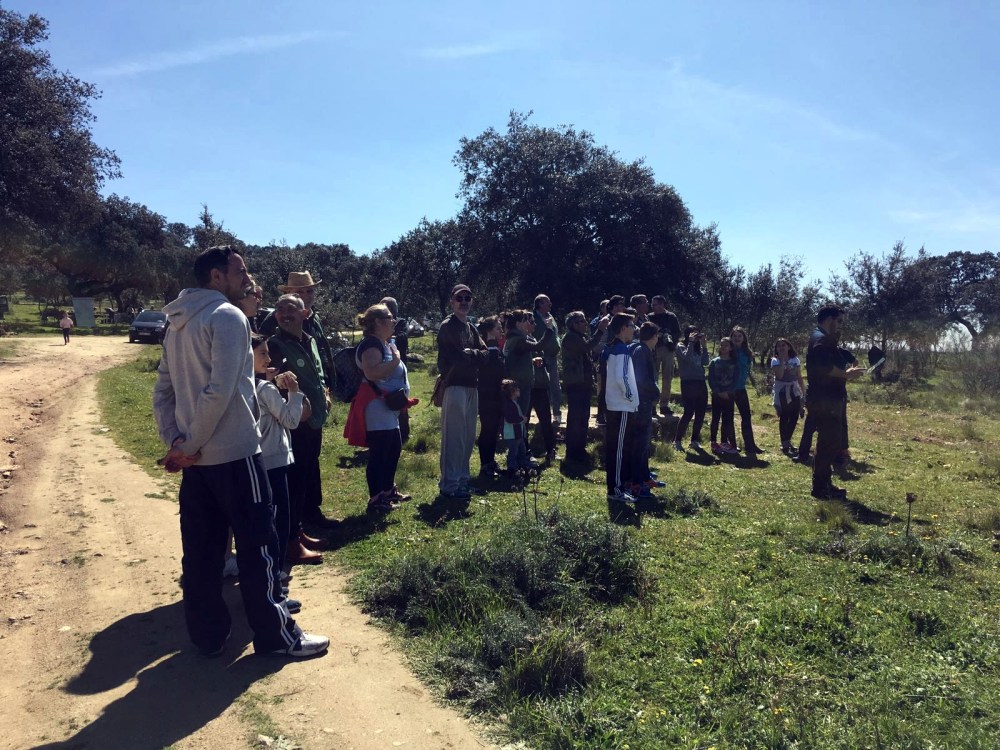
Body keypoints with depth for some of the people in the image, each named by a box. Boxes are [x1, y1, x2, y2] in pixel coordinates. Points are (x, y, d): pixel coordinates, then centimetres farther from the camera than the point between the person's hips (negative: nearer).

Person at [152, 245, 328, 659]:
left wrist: (176, 443, 1)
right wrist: (191, 446, -13)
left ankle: (208, 635, 23)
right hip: (234, 453, -8)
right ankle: (277, 635, 12)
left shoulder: (176, 325, 15)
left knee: (200, 549, 12)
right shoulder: (229, 317, -12)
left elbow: (162, 392, 11)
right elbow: (220, 391, -22)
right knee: (258, 546, 2)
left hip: (196, 458, 8)